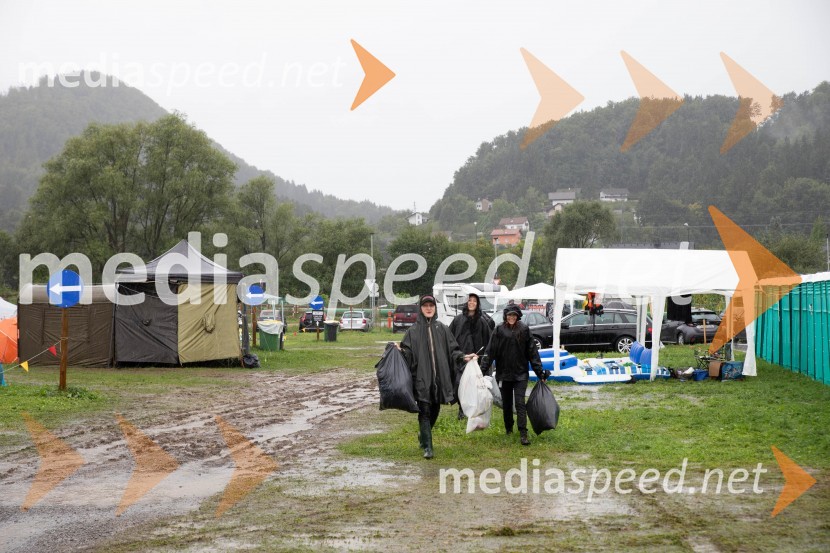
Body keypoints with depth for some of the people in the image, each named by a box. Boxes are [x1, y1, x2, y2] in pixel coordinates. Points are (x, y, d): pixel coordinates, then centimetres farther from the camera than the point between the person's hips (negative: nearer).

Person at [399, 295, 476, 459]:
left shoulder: (442, 328, 10)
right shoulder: (413, 330, 4)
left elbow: (452, 350, 11)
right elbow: (408, 353, 0)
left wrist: (463, 357, -4)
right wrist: (401, 351, -20)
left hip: (439, 376, 3)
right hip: (421, 377, -3)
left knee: (434, 410, 12)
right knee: (424, 411, -7)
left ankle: (423, 435, 37)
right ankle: (427, 447, -6)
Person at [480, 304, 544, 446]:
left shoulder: (524, 330, -1)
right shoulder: (499, 330, -1)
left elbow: (532, 352, 1)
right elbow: (490, 351, -3)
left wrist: (540, 372, -1)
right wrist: (483, 369, -11)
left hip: (520, 373, -1)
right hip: (504, 373, 1)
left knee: (520, 403, -8)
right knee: (506, 403, 13)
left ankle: (523, 433, -11)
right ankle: (508, 429, 29)